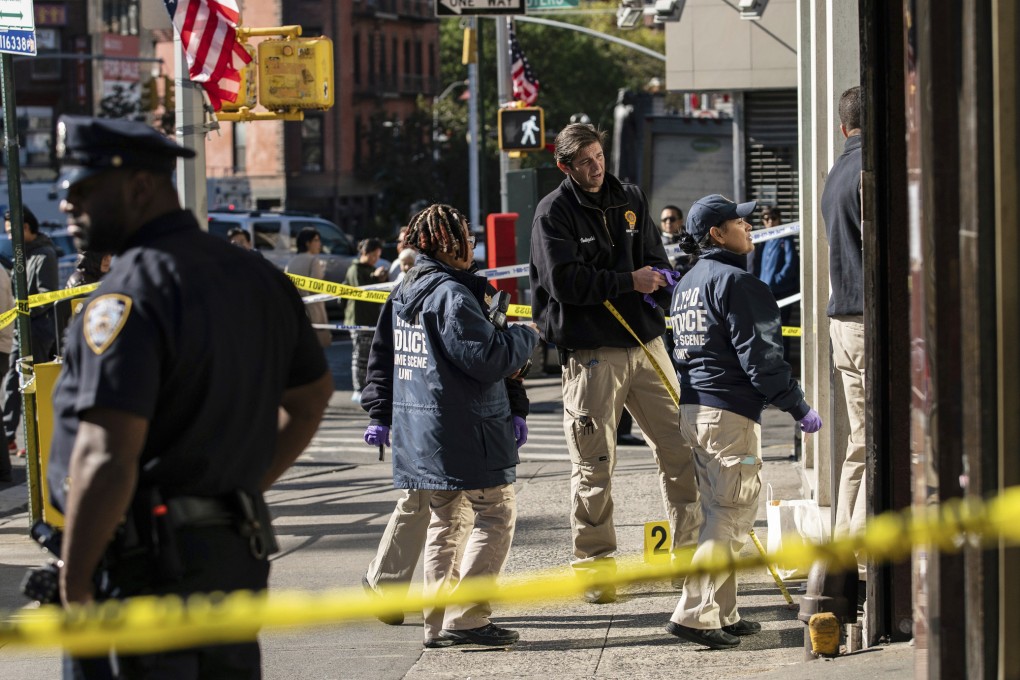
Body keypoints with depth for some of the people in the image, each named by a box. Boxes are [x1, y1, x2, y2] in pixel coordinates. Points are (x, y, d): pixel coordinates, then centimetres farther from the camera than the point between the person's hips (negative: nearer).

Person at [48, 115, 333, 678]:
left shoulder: (131, 293, -16)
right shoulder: (257, 278, 11)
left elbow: (107, 458, -24)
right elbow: (311, 397, 25)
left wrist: (74, 589, -18)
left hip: (150, 566, -9)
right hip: (241, 555, 9)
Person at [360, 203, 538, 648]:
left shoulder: (403, 294, 12)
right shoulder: (452, 295, -16)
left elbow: (381, 357, 18)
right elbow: (488, 357, -21)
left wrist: (380, 414, 24)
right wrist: (525, 337, -4)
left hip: (422, 435, 9)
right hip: (464, 432, -9)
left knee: (446, 522, 16)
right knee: (496, 513, -1)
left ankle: (439, 623, 15)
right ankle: (467, 616, -8)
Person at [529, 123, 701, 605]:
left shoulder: (630, 200, 13)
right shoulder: (553, 212, -4)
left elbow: (654, 257, 20)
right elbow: (564, 280, -15)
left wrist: (660, 278, -4)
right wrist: (629, 281, -17)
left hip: (645, 343, 5)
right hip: (590, 352, -5)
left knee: (680, 446, 3)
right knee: (594, 462, -1)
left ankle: (688, 550, 15)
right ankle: (594, 565, 8)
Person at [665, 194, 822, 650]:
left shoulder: (686, 284, 18)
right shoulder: (735, 282, -11)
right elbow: (759, 354, -16)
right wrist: (798, 407, -11)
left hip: (693, 408, 10)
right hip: (731, 412, -10)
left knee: (720, 516, 15)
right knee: (733, 516, -7)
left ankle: (721, 613, 16)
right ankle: (693, 613, -13)